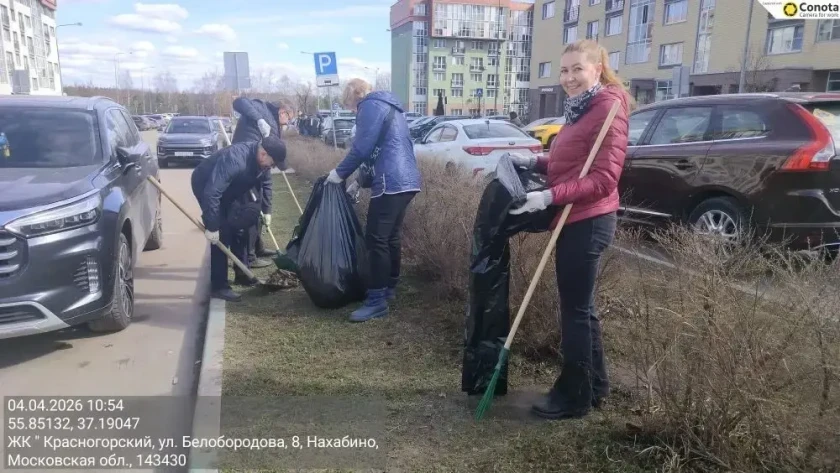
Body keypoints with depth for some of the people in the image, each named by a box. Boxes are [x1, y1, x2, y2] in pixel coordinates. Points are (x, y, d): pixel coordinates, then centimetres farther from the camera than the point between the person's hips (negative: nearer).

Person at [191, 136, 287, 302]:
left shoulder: (261, 160, -14)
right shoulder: (236, 160, -41)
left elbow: (265, 183, 6)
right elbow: (211, 192, -43)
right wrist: (212, 226, -41)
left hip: (229, 189, 9)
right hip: (205, 185, -8)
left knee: (239, 226, 10)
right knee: (221, 233, -15)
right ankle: (218, 286, -10)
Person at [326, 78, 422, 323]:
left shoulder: (371, 106, -4)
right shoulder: (388, 106, 27)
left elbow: (362, 148, -12)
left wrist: (340, 173, 1)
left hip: (391, 183, -10)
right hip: (406, 180, 10)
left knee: (376, 239, -9)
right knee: (391, 236, 18)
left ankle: (377, 300, -8)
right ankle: (389, 287, 29)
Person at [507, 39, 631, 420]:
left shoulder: (608, 108, -14)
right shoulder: (581, 109, 16)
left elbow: (603, 178, -21)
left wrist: (549, 197, -26)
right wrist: (534, 163, 6)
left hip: (588, 222, -10)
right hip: (576, 220, 10)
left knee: (575, 309, -1)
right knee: (580, 306, 17)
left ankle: (575, 396, 13)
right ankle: (594, 385, 31)